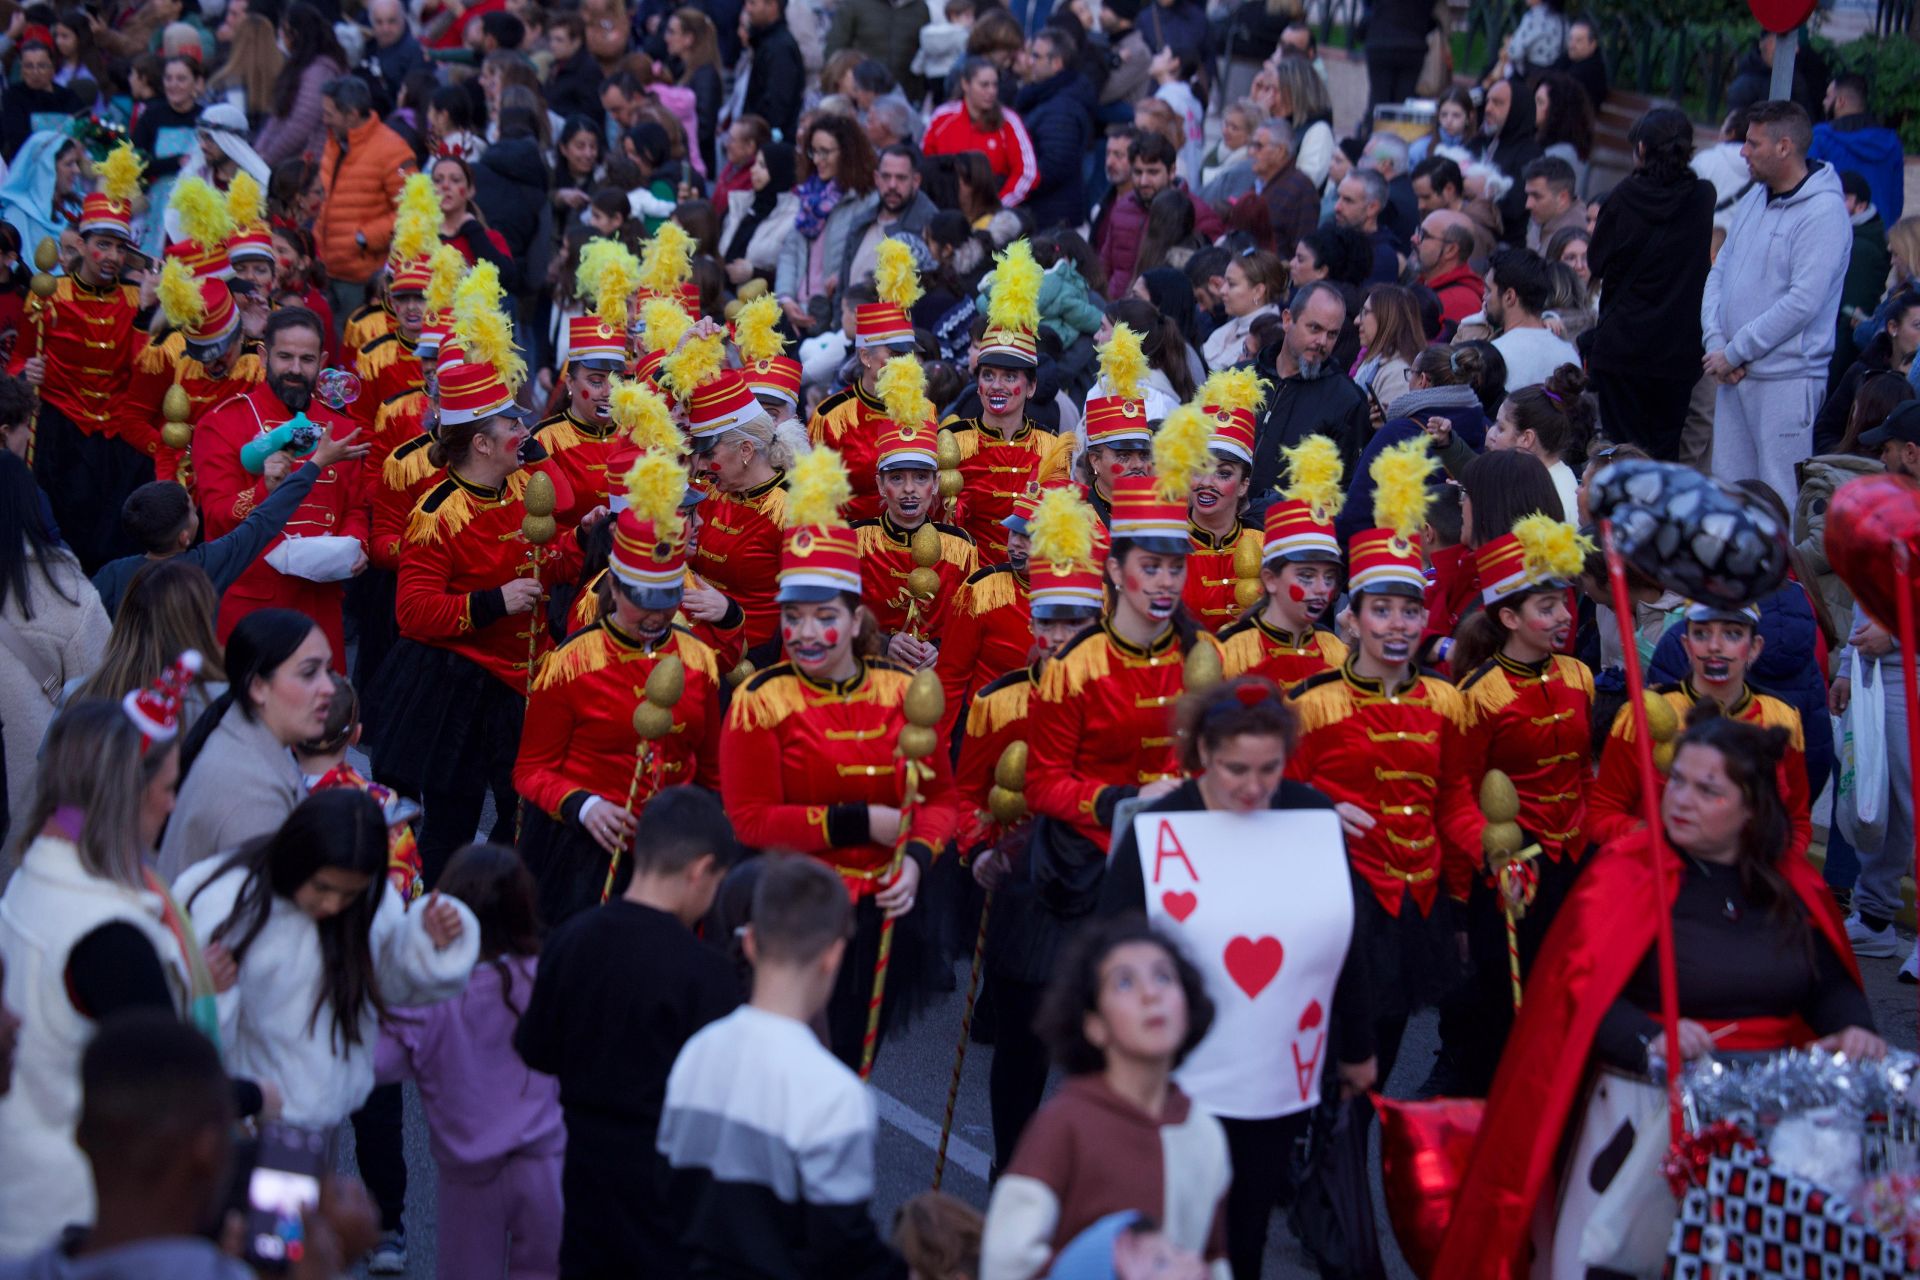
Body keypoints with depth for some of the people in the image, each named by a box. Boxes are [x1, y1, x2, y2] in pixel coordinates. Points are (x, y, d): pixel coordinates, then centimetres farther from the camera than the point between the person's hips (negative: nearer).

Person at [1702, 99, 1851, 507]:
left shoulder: (1824, 213, -13)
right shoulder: (1754, 199, 13)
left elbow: (1803, 302, -20)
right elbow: (1720, 272, 13)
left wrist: (1734, 352, -15)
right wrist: (1716, 342, -3)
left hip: (1787, 379, -8)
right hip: (1734, 376, 8)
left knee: (1781, 501, -6)